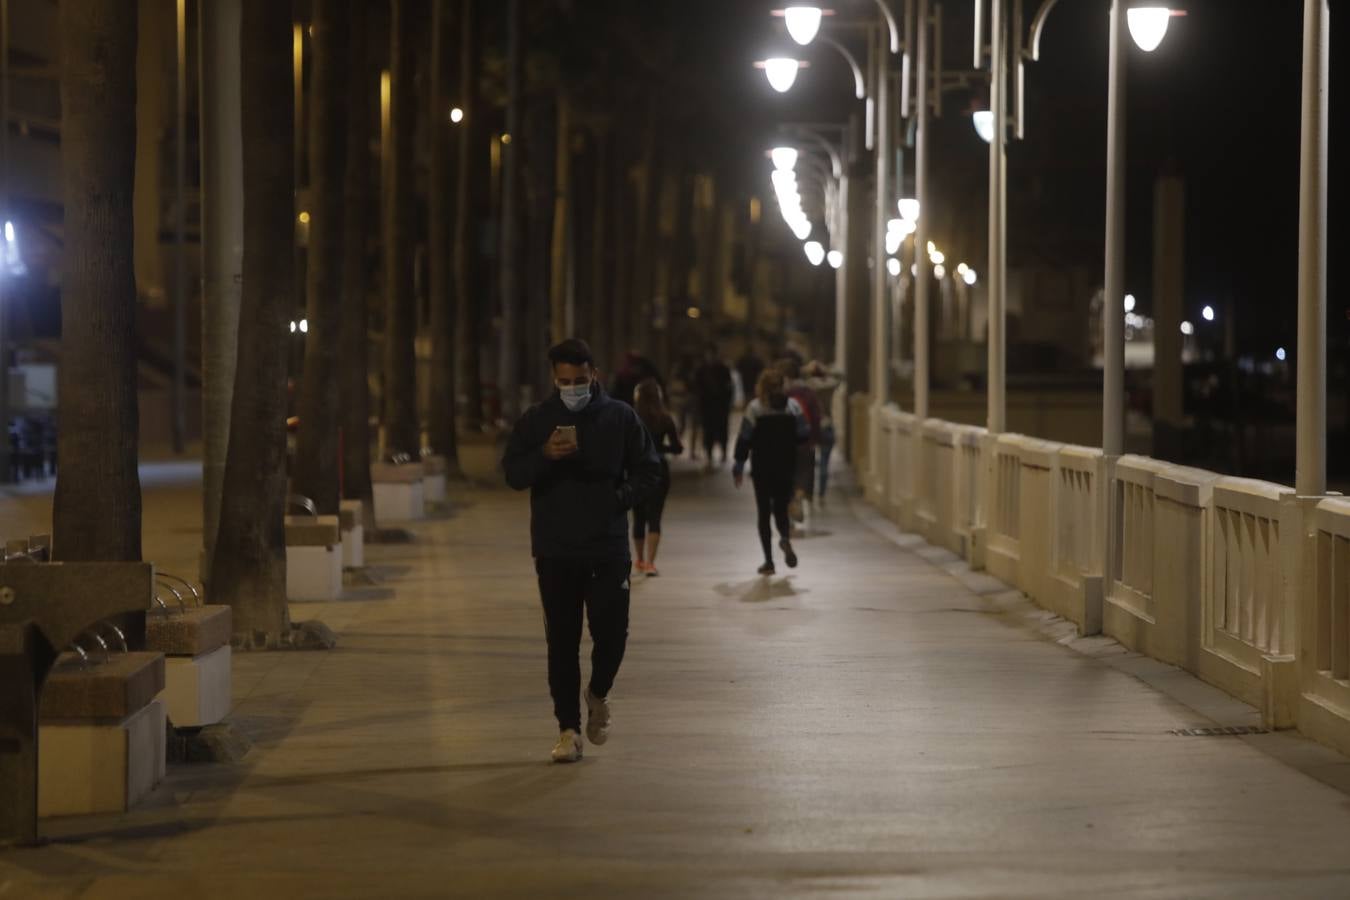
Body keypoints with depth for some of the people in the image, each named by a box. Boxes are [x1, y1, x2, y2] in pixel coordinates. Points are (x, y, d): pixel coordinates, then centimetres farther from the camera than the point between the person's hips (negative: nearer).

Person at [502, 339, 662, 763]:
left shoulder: (620, 417, 3)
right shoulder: (535, 420, 3)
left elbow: (649, 470, 9)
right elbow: (513, 474, -1)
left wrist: (620, 499, -8)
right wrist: (546, 455, -20)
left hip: (609, 549, 0)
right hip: (555, 552, 0)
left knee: (612, 633, -3)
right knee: (562, 641, 1)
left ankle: (598, 694, 27)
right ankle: (568, 728, 9)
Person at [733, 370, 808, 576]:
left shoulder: (755, 408, -8)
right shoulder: (793, 406, 0)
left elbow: (745, 439, -8)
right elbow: (803, 437, 1)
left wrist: (739, 467, -1)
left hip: (761, 469, -2)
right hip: (786, 469, 2)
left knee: (764, 513, 6)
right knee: (781, 509, 14)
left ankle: (768, 560, 2)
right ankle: (785, 538, -20)